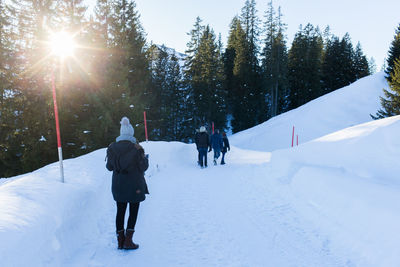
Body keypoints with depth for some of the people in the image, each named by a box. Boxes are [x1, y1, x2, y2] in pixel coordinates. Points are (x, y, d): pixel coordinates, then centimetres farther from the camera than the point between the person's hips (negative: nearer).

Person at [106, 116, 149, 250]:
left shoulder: (112, 148, -3)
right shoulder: (136, 148, -16)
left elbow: (109, 167, 5)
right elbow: (143, 167, -10)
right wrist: (145, 158, 9)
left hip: (118, 186, 4)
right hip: (134, 186, -4)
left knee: (120, 211, 15)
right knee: (133, 212, 9)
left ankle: (120, 240, 20)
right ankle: (128, 241, 9)